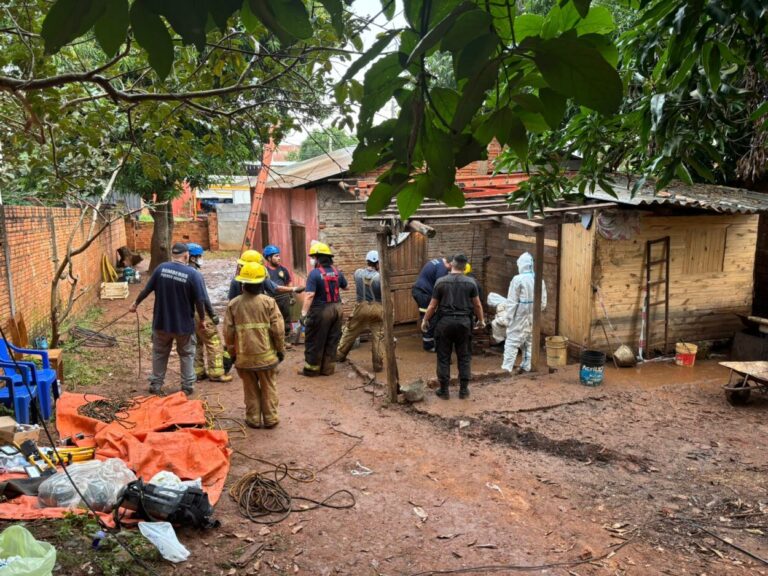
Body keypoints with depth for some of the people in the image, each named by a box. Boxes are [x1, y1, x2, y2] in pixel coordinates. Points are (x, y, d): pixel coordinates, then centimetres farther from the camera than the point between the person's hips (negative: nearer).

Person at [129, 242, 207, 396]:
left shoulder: (161, 268, -7)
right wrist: (202, 319, 1)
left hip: (161, 322, 3)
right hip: (184, 324, -2)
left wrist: (136, 303, 18)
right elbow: (200, 301, -15)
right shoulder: (193, 274, -16)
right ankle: (187, 386, 21)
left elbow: (146, 289, 1)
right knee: (186, 354, 16)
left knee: (159, 353, 20)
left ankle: (156, 384, 29)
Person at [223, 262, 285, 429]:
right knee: (268, 387, 12)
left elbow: (228, 332, -1)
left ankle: (253, 419, 20)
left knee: (251, 388, 15)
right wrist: (281, 350, 3)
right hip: (266, 355, -1)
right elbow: (278, 329, -10)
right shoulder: (268, 302, -9)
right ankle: (270, 419, 17)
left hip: (244, 356, 2)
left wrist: (232, 352, 13)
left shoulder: (234, 304, -4)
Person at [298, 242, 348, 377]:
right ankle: (328, 368, 20)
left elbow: (309, 295, -23)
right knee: (332, 340, 14)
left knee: (314, 341, 7)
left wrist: (304, 313, -22)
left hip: (321, 310, -6)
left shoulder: (315, 273, -15)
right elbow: (345, 286, 21)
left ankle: (311, 369, 15)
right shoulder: (337, 272, 3)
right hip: (336, 308, 6)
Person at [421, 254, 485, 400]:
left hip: (445, 322, -1)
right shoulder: (470, 282, -2)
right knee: (464, 357, 11)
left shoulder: (441, 282, -4)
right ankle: (463, 389, 16)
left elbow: (432, 306, -1)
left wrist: (425, 320, 14)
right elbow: (477, 305, 4)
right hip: (464, 322, 1)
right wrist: (481, 320, 20)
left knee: (444, 357, 8)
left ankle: (444, 390, 13)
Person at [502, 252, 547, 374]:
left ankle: (507, 368, -8)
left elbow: (512, 301, -13)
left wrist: (509, 317, -7)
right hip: (533, 316, 6)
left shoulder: (518, 279, -14)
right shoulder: (539, 279, 3)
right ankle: (526, 366, 23)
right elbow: (543, 301, 8)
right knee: (529, 341, 17)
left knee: (512, 341, -3)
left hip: (520, 315, -6)